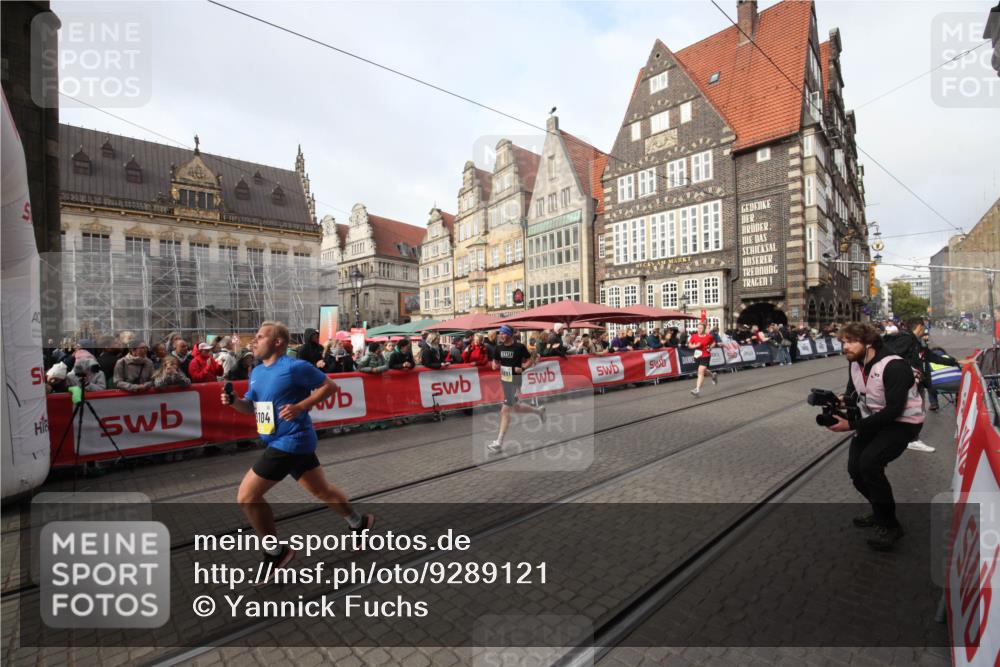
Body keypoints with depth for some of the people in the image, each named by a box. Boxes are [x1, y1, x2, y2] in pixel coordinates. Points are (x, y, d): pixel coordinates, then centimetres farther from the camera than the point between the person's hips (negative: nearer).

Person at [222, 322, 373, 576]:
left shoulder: (294, 366, -17)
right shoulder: (257, 372, 10)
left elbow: (330, 386, -14)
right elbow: (251, 406, 19)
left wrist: (300, 407, -22)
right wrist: (233, 401, -2)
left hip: (291, 441, -9)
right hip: (295, 442, 9)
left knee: (246, 497, -4)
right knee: (322, 491, 19)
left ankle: (276, 552, 14)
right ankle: (359, 522, 38)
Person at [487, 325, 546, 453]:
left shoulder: (519, 347, -11)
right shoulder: (499, 348, 4)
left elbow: (529, 361, -2)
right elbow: (494, 361, 15)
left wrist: (522, 368, -20)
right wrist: (494, 365, -8)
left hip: (515, 380, -7)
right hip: (504, 380, 7)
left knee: (505, 410, -10)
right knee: (516, 408, 19)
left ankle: (499, 442, -3)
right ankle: (538, 410, 46)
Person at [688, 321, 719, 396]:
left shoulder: (709, 336, -6)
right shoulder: (694, 336, -2)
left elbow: (714, 343, 12)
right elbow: (690, 345, 5)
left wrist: (710, 347, -7)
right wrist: (696, 346, -14)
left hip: (706, 356, -4)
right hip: (697, 356, 4)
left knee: (701, 372, -15)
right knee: (703, 371, 21)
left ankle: (697, 390, -15)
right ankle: (713, 375, 54)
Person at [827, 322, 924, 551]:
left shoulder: (894, 366, -26)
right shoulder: (856, 364, -2)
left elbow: (894, 411, -29)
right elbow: (852, 392, 10)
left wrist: (852, 425, -31)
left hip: (903, 423, -8)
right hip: (874, 421, 8)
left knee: (870, 462, -27)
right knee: (855, 468, 4)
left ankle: (890, 525, -7)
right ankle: (880, 509, 33)